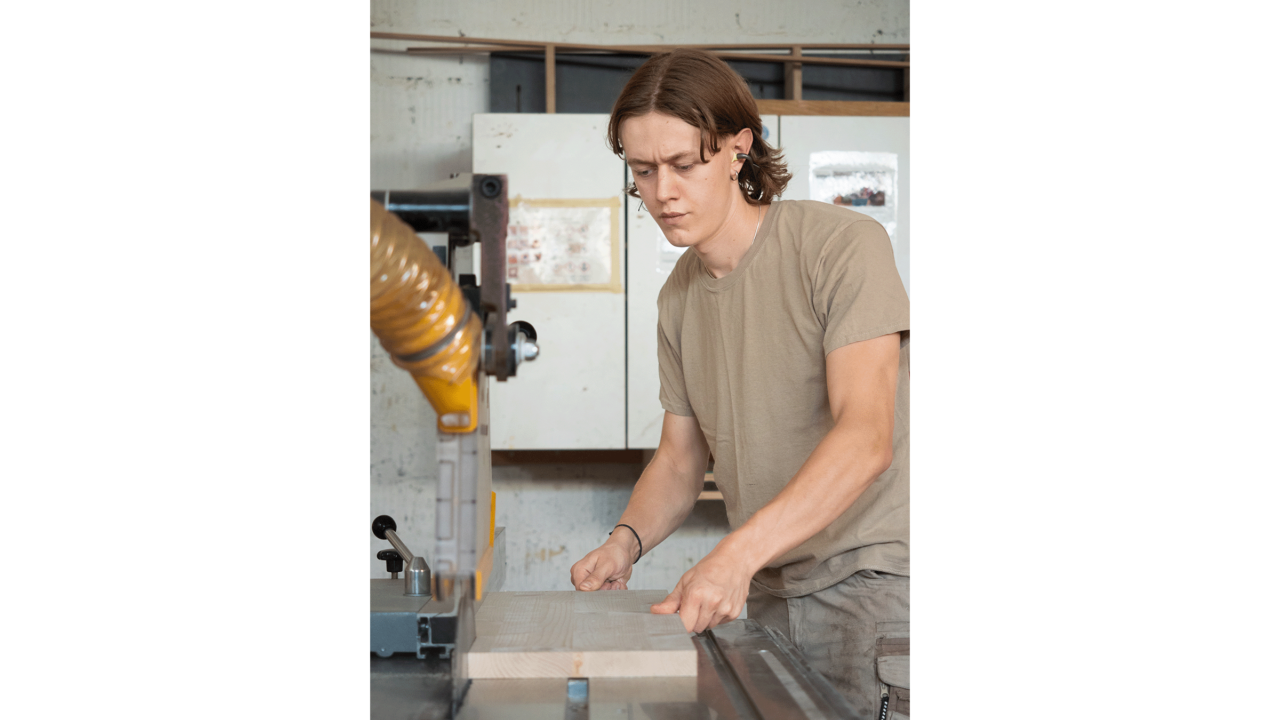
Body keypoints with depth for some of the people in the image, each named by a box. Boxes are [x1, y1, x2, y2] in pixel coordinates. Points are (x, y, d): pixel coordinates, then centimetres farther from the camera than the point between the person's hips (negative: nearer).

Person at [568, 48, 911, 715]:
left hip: (875, 581, -5)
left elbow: (866, 435, -23)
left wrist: (736, 554, -33)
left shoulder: (843, 246, -12)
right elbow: (679, 459, 13)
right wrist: (627, 539, -8)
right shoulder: (677, 297, 10)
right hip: (769, 592, 6)